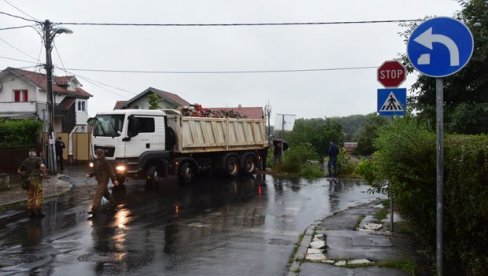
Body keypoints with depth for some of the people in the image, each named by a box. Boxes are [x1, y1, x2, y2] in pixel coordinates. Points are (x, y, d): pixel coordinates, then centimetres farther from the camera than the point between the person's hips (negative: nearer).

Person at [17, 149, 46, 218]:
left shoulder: (25, 161, 13)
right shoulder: (37, 159, -2)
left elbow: (19, 171, 15)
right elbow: (42, 166, -21)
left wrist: (24, 176, 20)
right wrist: (43, 173, -5)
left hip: (28, 180, 5)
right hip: (36, 179, -5)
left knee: (30, 197, 11)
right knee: (38, 196, -1)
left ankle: (30, 212, 13)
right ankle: (37, 211, -1)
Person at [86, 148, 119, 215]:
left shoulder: (104, 162, -16)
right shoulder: (97, 161, 8)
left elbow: (110, 170, -16)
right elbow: (95, 171, 17)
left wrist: (114, 180, -16)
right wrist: (90, 175, -1)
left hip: (104, 180, -9)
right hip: (99, 180, 9)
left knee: (98, 194, -12)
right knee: (106, 193, 20)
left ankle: (94, 209, -14)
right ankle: (114, 203, 36)